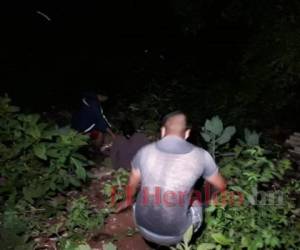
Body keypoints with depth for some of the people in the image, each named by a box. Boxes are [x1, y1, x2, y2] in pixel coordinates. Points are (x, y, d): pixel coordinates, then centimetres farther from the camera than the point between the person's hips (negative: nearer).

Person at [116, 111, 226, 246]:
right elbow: (222, 186, 4)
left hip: (143, 228, 2)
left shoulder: (144, 152, -10)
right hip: (174, 235, -1)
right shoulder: (200, 156, -13)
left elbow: (132, 185, 6)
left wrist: (128, 201, 28)